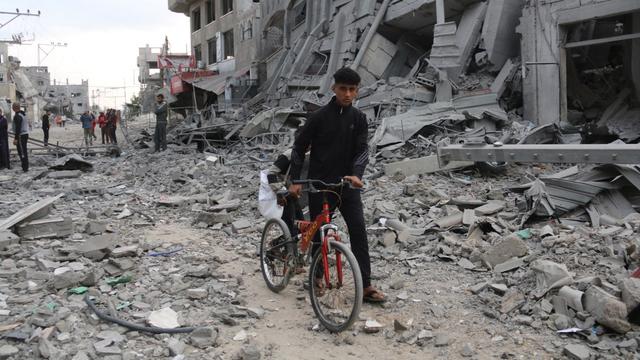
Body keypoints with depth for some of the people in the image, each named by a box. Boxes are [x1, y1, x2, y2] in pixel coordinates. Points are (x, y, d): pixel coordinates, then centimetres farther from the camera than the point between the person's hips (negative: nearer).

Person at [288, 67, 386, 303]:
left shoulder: (358, 118, 3)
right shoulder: (320, 117, -6)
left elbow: (362, 149, -5)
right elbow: (299, 148, -1)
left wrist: (357, 174, -24)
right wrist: (295, 181, -6)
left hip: (347, 183, 2)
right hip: (320, 184, -2)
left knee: (358, 231, -6)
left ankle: (366, 286, -3)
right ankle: (317, 274, 29)